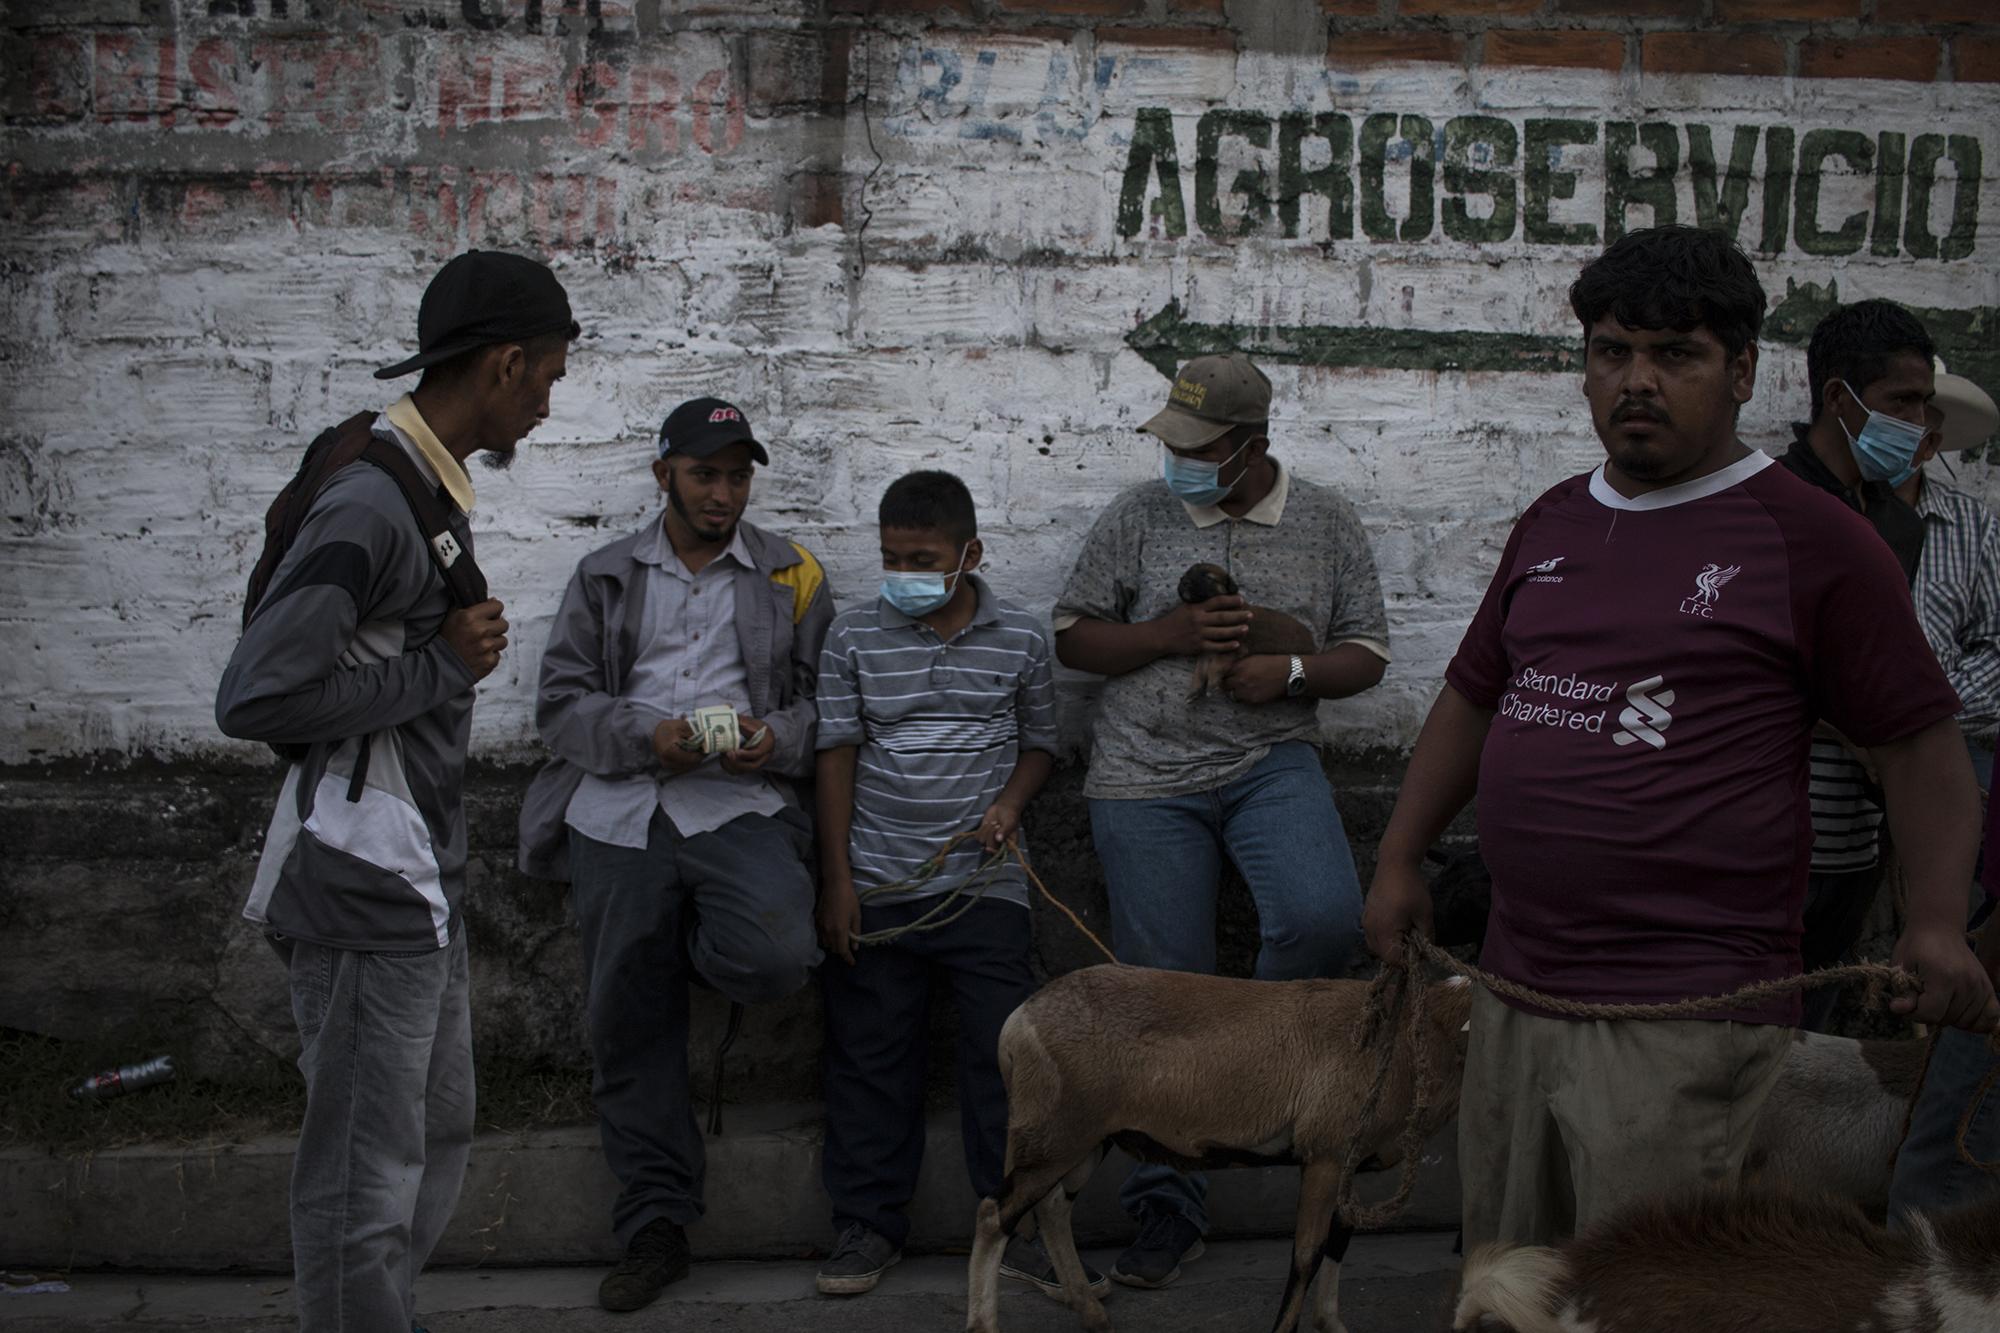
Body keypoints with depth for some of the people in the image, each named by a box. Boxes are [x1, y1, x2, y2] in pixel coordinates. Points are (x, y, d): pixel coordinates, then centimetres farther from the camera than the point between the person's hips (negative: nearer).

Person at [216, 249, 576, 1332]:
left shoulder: (435, 489, 11)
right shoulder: (371, 502, -21)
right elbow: (252, 701, -25)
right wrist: (441, 669, -18)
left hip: (423, 884, 10)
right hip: (365, 888, -10)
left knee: (437, 1140, 19)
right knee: (366, 1179, -1)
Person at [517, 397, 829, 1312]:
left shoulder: (790, 575, 12)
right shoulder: (605, 577, 15)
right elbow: (562, 702, 7)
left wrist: (777, 738, -11)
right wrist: (646, 737, -11)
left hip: (742, 808, -1)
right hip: (620, 817, 1)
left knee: (776, 956, -29)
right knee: (630, 1027, 1)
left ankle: (690, 946, 9)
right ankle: (655, 1229, 14)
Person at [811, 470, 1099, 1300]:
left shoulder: (1019, 640, 3)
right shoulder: (854, 639, 2)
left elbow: (1039, 741, 14)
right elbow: (837, 756, 2)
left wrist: (1011, 802, -7)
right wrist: (836, 881, -2)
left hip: (984, 883, 0)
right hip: (877, 884, 1)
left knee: (1005, 1052, -2)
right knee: (871, 1058, 5)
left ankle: (1019, 1229, 8)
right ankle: (868, 1225, 17)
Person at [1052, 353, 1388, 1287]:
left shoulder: (1325, 523, 5)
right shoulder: (1138, 517, 3)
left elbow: (1366, 652, 9)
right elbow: (1073, 638, 5)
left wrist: (1292, 670, -11)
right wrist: (1172, 632, -11)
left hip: (1272, 763, 0)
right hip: (1146, 779, 0)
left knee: (1324, 917, -28)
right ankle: (1168, 1211, 13)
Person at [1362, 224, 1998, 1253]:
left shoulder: (1811, 541, -6)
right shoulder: (1552, 525, 14)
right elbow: (1473, 697, 24)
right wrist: (1399, 859, 19)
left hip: (1682, 1016, -7)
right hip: (1512, 991, 7)